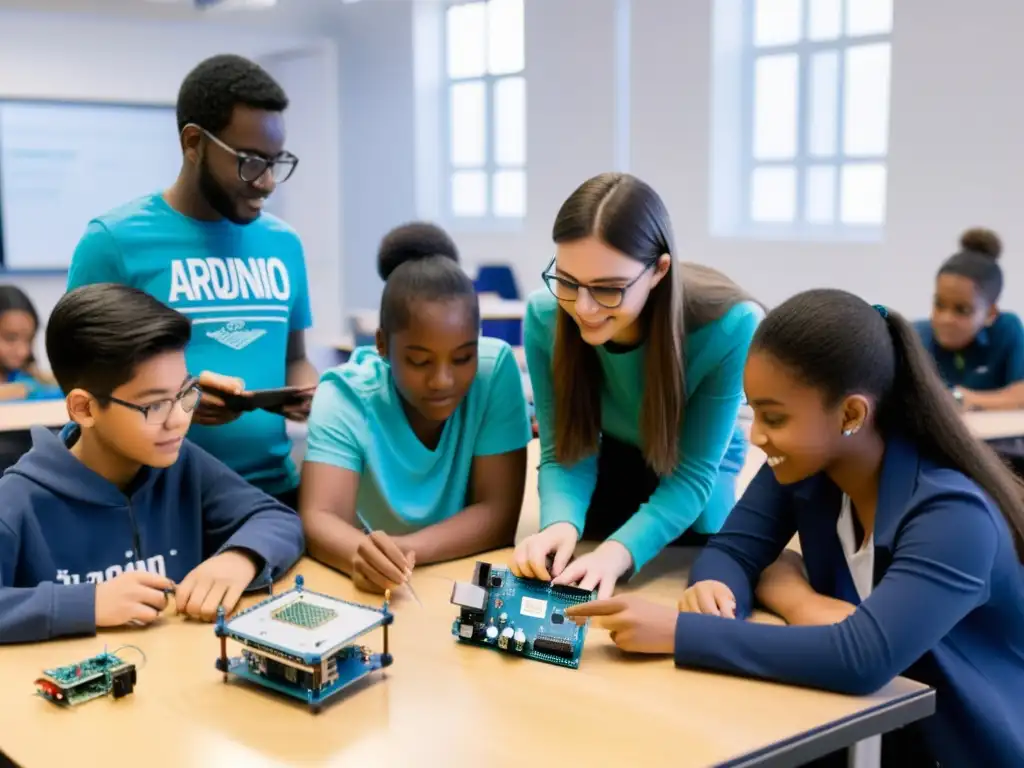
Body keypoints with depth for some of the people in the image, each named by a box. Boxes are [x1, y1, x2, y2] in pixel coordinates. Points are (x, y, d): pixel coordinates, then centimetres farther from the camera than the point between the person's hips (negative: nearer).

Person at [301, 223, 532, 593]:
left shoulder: (496, 370, -13)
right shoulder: (344, 397, -13)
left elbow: (499, 514, -15)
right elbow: (320, 520, -23)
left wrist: (405, 549, -29)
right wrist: (362, 554, -43)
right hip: (373, 589, 0)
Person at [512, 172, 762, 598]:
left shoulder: (729, 326, -38)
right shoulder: (544, 317, -31)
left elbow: (692, 474, -31)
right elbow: (565, 453, -22)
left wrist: (620, 551, -49)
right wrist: (561, 524, -45)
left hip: (698, 473, -2)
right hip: (608, 464, 2)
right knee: (588, 603, 12)